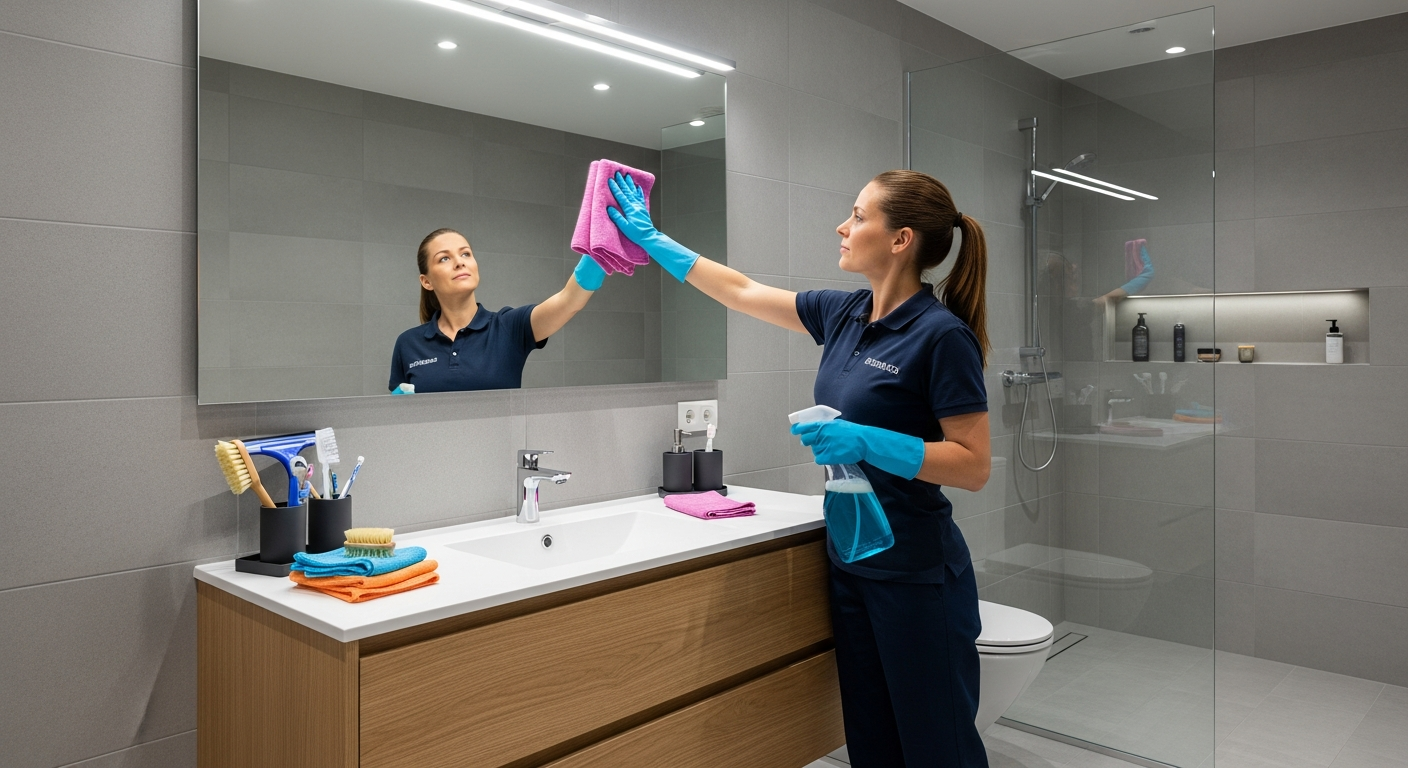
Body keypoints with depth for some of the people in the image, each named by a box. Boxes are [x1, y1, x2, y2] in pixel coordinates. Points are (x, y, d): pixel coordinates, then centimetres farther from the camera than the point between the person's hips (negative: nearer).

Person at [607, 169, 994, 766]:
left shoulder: (942, 334, -16)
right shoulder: (842, 314, 5)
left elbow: (975, 466, -16)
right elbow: (740, 292, 15)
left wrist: (868, 442, -26)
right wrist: (650, 238, 19)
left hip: (916, 575, -7)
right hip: (850, 561, 7)